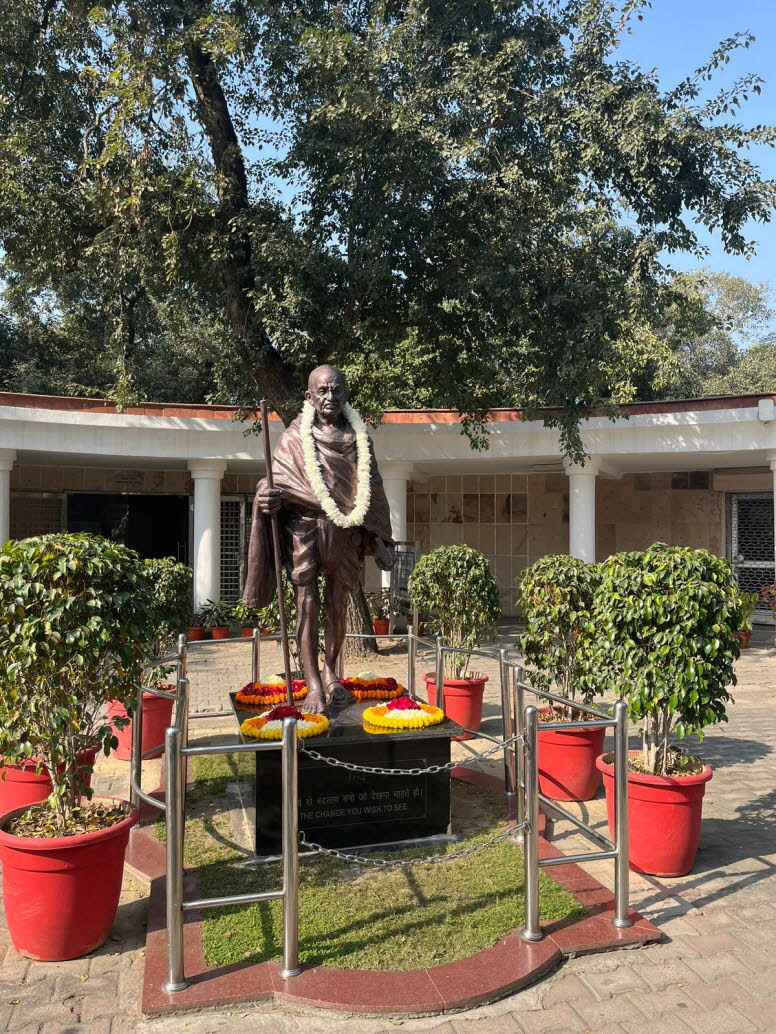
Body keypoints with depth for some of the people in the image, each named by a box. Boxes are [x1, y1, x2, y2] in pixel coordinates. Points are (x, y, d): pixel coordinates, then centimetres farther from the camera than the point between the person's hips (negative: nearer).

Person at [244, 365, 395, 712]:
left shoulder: (358, 437, 9)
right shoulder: (294, 437, 3)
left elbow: (372, 488, 12)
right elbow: (276, 480, 3)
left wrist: (379, 540, 7)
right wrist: (269, 497, -23)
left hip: (346, 530, 2)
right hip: (304, 527, -2)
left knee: (337, 606, 8)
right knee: (307, 604, -4)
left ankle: (330, 674, 25)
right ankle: (313, 685, -1)